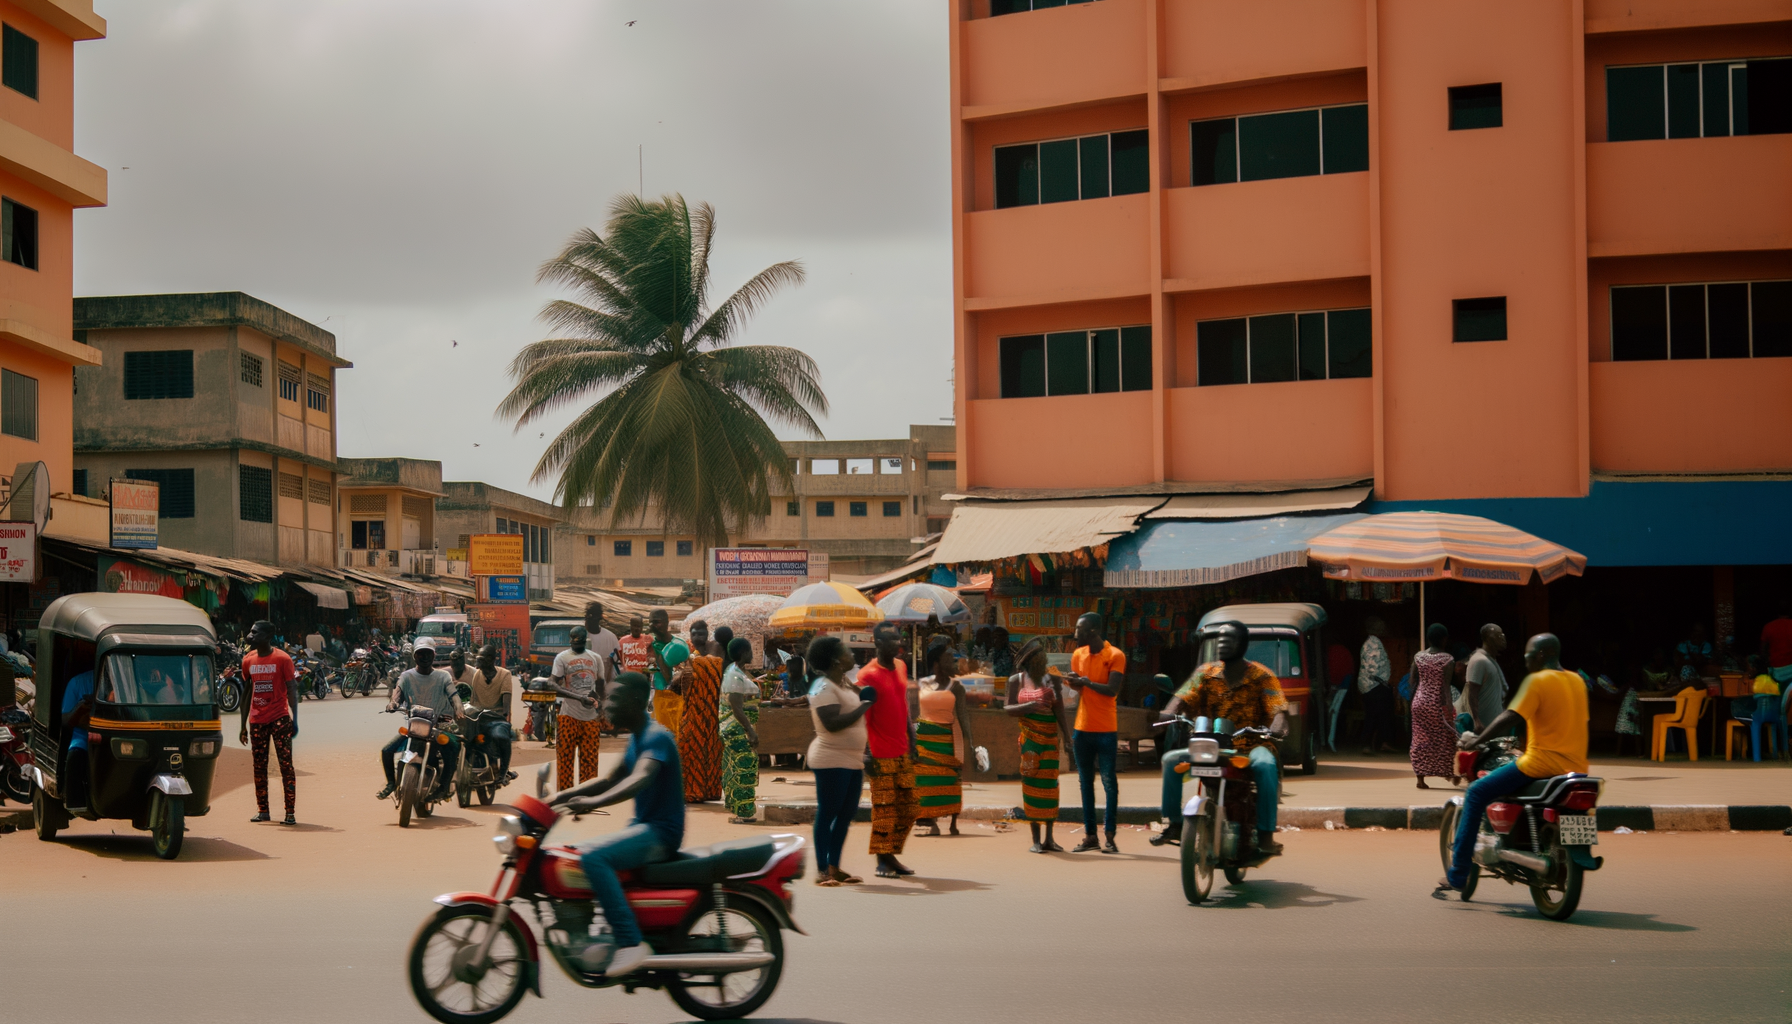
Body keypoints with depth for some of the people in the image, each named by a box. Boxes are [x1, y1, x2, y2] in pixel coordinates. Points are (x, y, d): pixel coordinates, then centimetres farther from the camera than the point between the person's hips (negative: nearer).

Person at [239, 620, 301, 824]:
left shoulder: (282, 658, -7)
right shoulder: (248, 660, 8)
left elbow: (292, 690, -7)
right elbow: (247, 693, 14)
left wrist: (294, 720, -14)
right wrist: (242, 724, 13)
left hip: (279, 718, -5)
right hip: (256, 721, 5)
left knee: (286, 765, -5)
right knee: (259, 767, 7)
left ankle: (290, 812, -4)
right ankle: (263, 811, 15)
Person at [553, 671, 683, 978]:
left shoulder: (656, 737, -16)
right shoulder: (636, 738, 16)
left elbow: (640, 779, -34)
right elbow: (611, 780, 22)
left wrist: (593, 802, -47)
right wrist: (562, 796, 11)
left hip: (661, 832, -11)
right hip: (643, 827, 11)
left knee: (592, 857, -29)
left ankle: (631, 942, -29)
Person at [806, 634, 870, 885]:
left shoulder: (843, 683, 14)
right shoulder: (824, 688, -15)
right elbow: (833, 723, -26)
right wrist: (865, 705, -20)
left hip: (852, 760, 10)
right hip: (832, 761, -10)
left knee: (847, 814, 11)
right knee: (827, 814, -5)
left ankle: (834, 867, 17)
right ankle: (822, 871, -2)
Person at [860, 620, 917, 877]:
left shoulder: (901, 667, 11)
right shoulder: (868, 675, -12)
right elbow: (863, 717, -13)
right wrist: (866, 754, -17)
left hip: (903, 753, 7)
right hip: (882, 756, -7)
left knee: (907, 809, 8)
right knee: (884, 808, -5)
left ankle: (892, 856, 17)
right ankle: (882, 860, 3)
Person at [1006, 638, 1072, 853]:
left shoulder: (1051, 680, 6)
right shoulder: (1016, 681, 5)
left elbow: (1060, 710, 1)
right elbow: (1007, 708, 0)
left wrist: (1066, 735, -9)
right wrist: (1028, 707, -18)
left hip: (1049, 736, 1)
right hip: (1028, 737, -1)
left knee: (1049, 783, 1)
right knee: (1031, 782, -3)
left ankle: (1049, 838, 5)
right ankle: (1035, 839, -1)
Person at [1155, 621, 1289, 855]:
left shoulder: (1262, 676, -1)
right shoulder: (1206, 673, 8)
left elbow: (1278, 708, -14)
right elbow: (1184, 697, -5)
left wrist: (1278, 725, -37)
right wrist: (1169, 712, -28)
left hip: (1252, 746, -4)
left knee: (1265, 766, -38)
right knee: (1171, 760, -17)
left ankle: (1265, 835, -33)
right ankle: (1173, 824, -8)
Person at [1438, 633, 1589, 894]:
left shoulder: (1537, 681, -8)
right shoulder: (1578, 681, 14)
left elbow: (1510, 717, -17)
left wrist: (1478, 740, -11)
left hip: (1541, 762, -8)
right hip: (1576, 766, 8)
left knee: (1476, 793, 0)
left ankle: (1458, 874, -5)